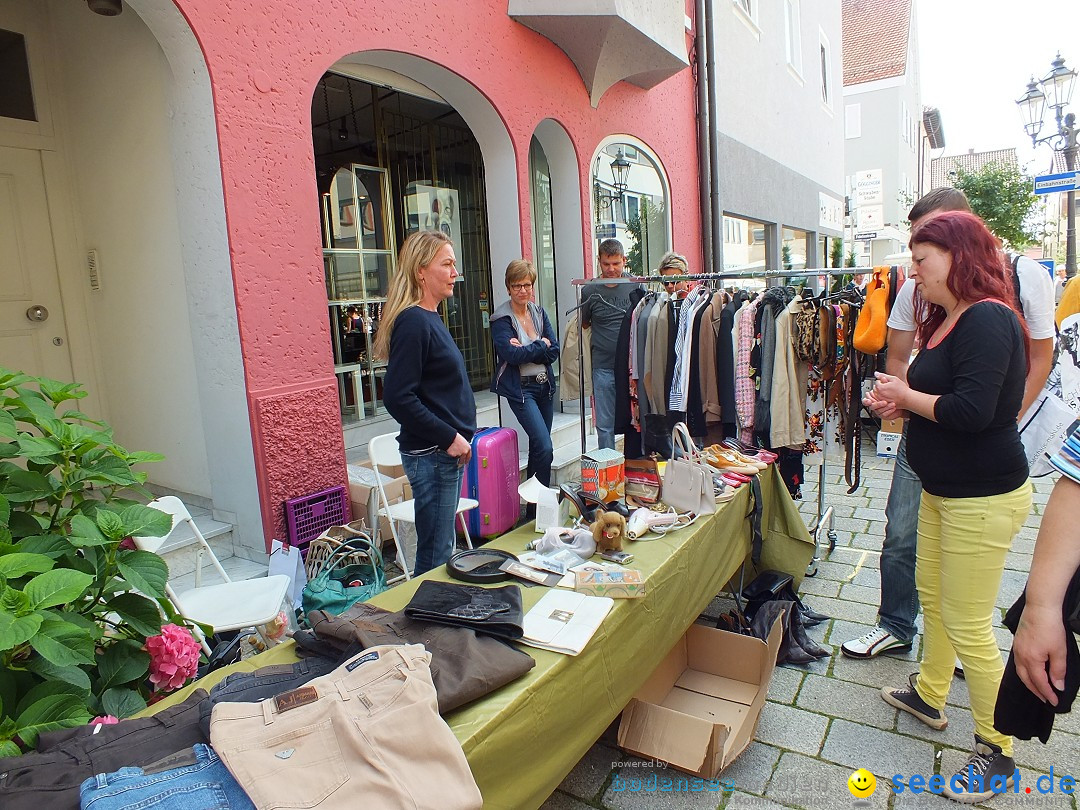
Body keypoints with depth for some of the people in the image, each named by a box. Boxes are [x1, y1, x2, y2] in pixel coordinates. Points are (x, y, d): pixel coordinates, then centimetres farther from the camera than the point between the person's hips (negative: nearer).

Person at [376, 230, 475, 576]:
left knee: (439, 547, 19)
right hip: (430, 454, -10)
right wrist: (449, 437, -19)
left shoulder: (430, 319, 13)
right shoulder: (413, 322, -16)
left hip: (445, 451, 10)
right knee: (436, 552, 0)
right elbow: (398, 397, -23)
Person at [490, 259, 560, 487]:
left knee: (538, 445, 14)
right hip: (520, 388, -6)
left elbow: (554, 352, 0)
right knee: (544, 447, -14)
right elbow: (512, 355, -21)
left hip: (545, 385, 6)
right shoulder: (501, 319, -9)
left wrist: (526, 350, -14)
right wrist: (541, 345, -10)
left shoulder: (539, 312, 8)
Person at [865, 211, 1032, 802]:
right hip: (942, 489, 10)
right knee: (930, 593, 23)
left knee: (967, 626, 1)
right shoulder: (949, 318, 10)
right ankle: (929, 694, 43)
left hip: (983, 498, -10)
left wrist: (906, 396, -16)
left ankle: (996, 751, 22)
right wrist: (897, 403, -3)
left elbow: (972, 410, -30)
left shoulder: (987, 319, -21)